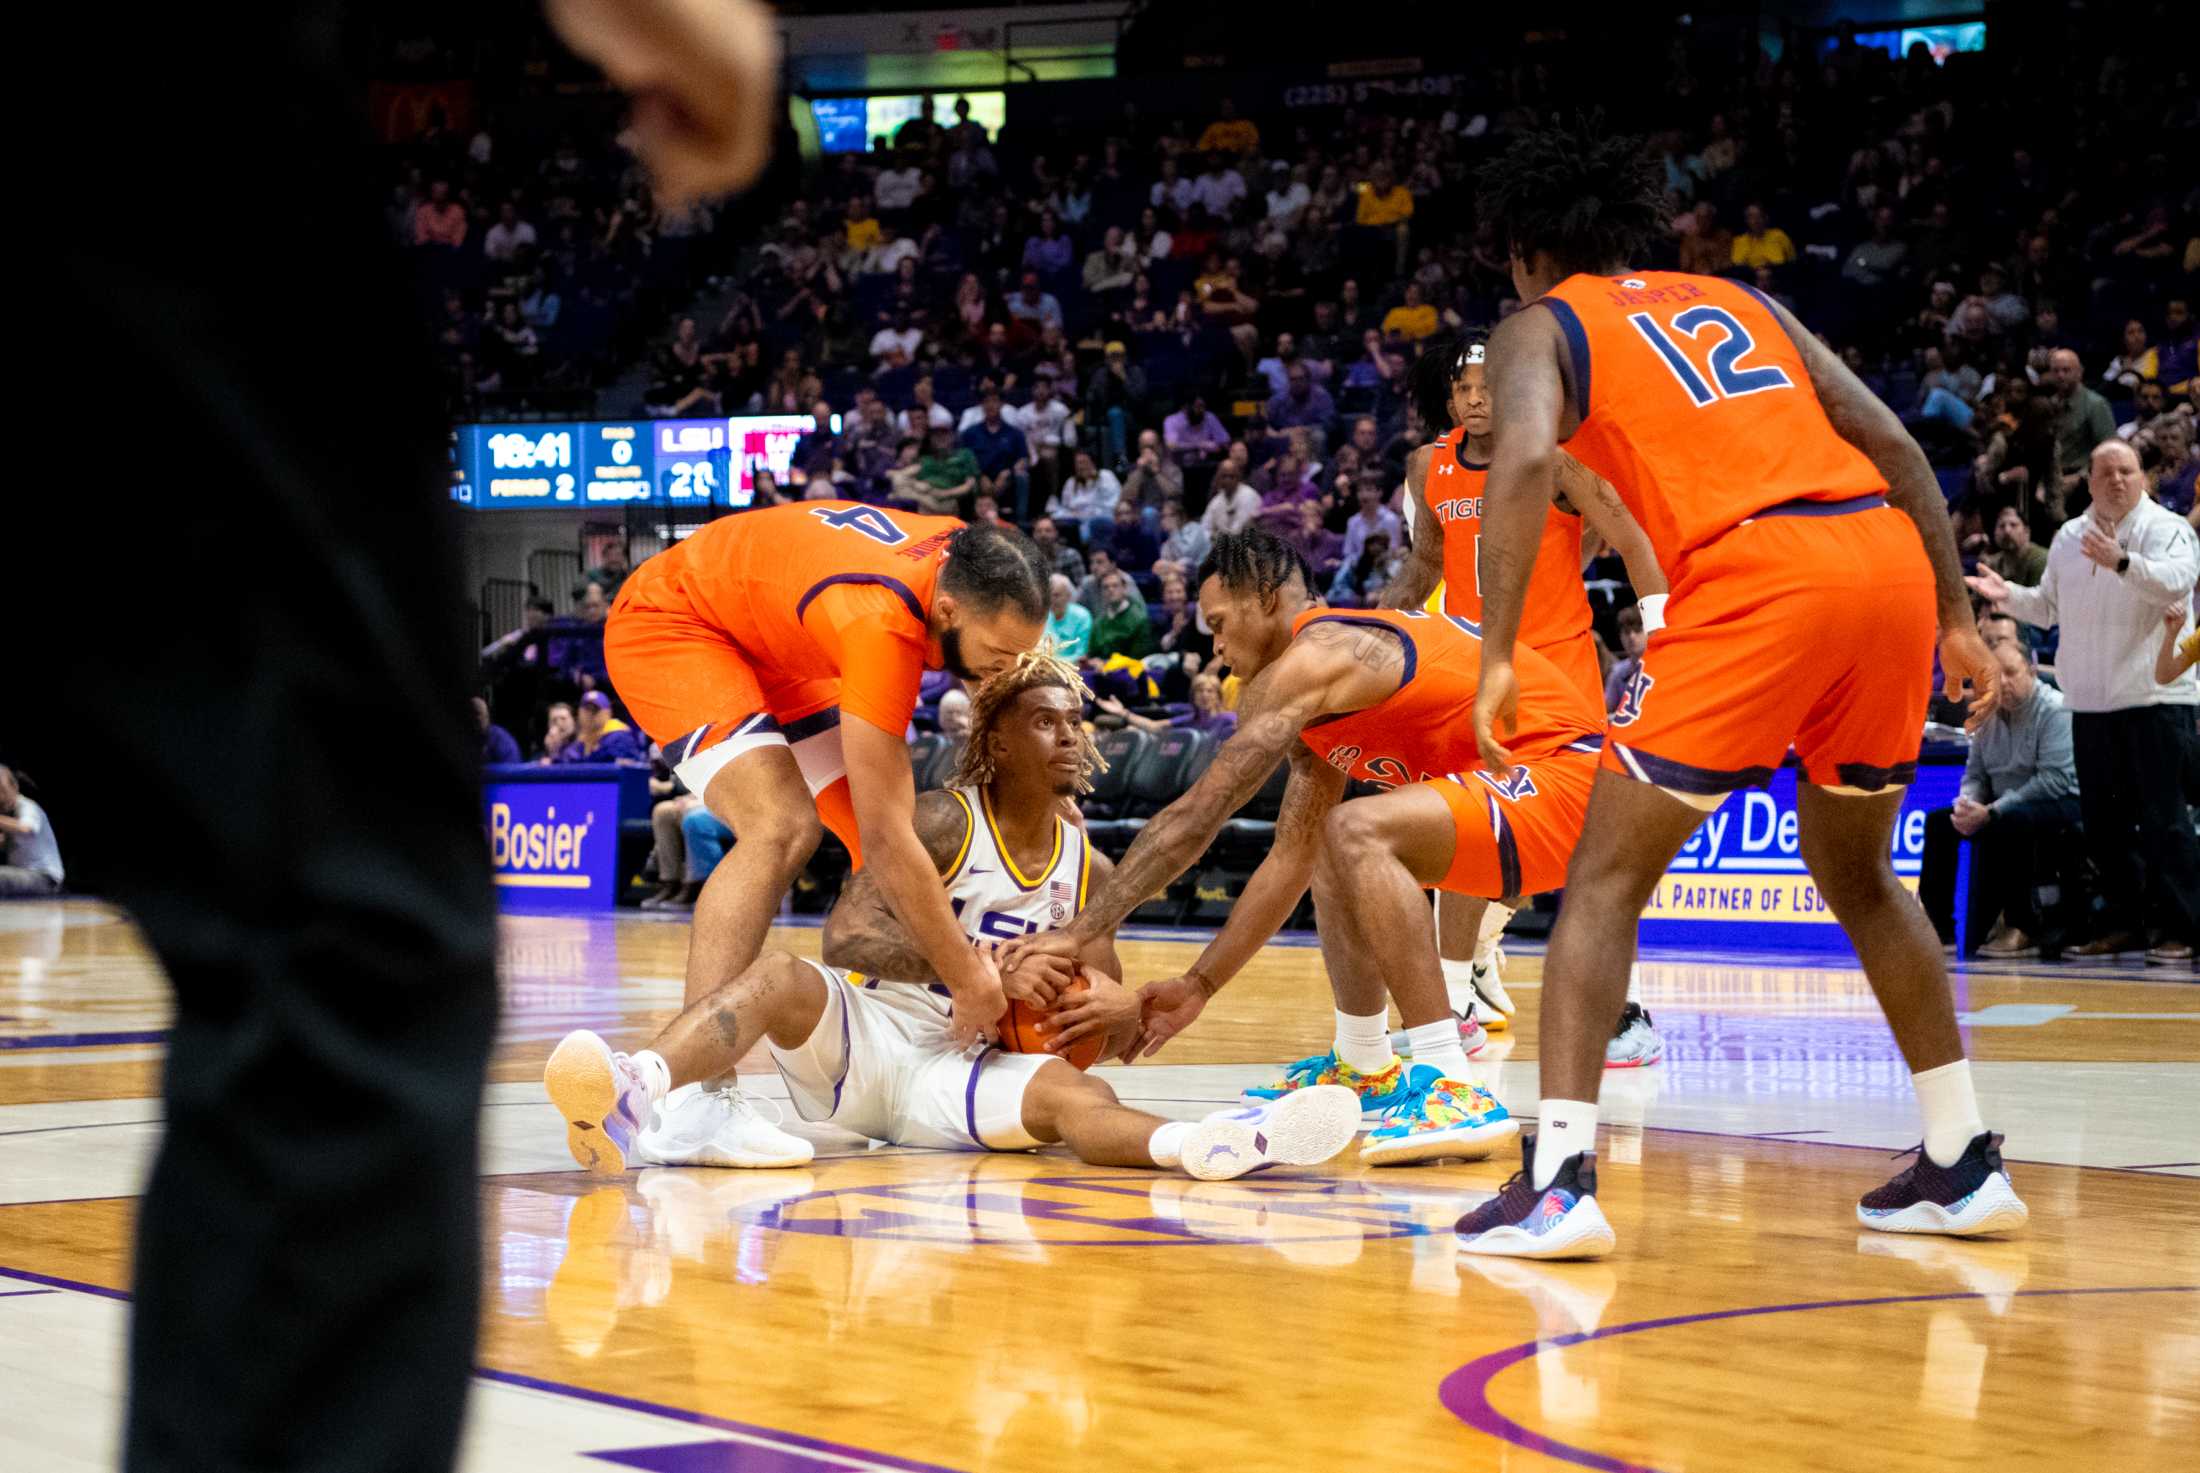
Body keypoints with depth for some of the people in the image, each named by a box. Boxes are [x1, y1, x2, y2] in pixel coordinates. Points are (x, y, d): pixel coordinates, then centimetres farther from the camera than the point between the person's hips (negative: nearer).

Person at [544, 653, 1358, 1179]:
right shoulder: (944, 823, -2)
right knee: (782, 979, -35)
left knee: (1078, 1094, -28)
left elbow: (1116, 1039, 19)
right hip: (861, 1036, -3)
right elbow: (848, 934, -16)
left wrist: (1121, 1014, -8)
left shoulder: (1091, 871, 14)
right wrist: (984, 969, -26)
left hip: (956, 1072, 3)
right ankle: (634, 1098, -65)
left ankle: (1200, 1146, -64)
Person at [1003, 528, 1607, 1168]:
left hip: (1565, 778, -11)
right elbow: (1289, 860, 22)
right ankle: (1364, 1065, 31)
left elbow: (1194, 816, -16)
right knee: (1326, 843, 24)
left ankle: (1452, 1091, -30)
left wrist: (1077, 933, -12)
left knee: (1356, 832, -30)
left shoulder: (1310, 660, -12)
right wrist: (1199, 986, 19)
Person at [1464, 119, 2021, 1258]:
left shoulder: (1538, 328, 15)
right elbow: (1894, 446, 22)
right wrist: (1955, 619, 23)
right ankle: (1963, 1165, 26)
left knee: (1607, 875, 3)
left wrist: (1497, 658, -11)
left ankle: (1560, 1179, -9)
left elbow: (1525, 458, -8)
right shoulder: (1738, 302, 30)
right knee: (1856, 873, 24)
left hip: (1759, 575, -6)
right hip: (1892, 560, 6)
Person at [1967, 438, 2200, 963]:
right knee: (2104, 820, 9)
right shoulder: (2069, 537, 16)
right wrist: (2008, 595, 7)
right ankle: (2123, 923, 18)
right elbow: (2049, 606, 24)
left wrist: (2122, 561, -36)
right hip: (2090, 701, 6)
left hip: (2154, 697, -6)